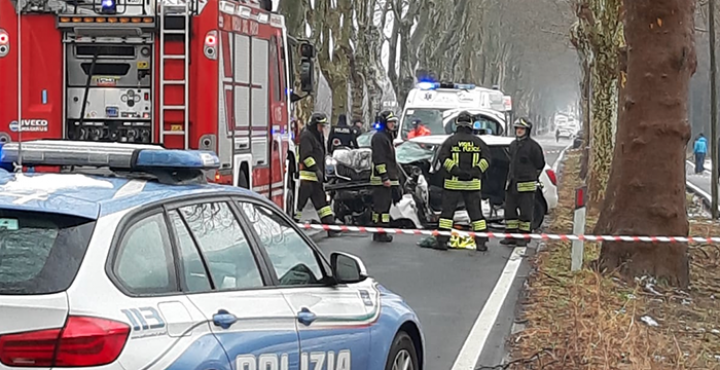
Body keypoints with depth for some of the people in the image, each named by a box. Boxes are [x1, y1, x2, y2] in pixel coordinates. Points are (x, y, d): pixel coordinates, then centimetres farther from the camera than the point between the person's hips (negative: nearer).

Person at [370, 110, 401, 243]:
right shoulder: (379, 137, -11)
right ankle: (380, 234, -11)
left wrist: (395, 177, 26)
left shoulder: (388, 137, 23)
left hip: (389, 179, 11)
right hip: (381, 179, -11)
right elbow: (379, 159, -19)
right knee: (381, 206, -11)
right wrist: (385, 177, -22)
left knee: (385, 205, 12)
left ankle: (379, 233, 17)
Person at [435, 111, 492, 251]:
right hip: (473, 183, 2)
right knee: (476, 212, 6)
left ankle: (442, 241, 0)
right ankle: (481, 243, 5)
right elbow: (486, 158, -3)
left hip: (452, 183, -1)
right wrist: (476, 170, -7)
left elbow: (443, 157, -12)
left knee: (447, 212, 4)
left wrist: (455, 169, -14)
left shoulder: (451, 140, -1)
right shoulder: (478, 141, 5)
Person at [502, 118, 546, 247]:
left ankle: (524, 237, 3)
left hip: (526, 185, -7)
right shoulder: (513, 145, 14)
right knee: (509, 210, 7)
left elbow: (540, 164, -1)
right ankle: (511, 236, 14)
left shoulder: (533, 146, -7)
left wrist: (531, 178, 4)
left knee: (526, 212, -2)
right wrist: (513, 177, 17)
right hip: (512, 183, 7)